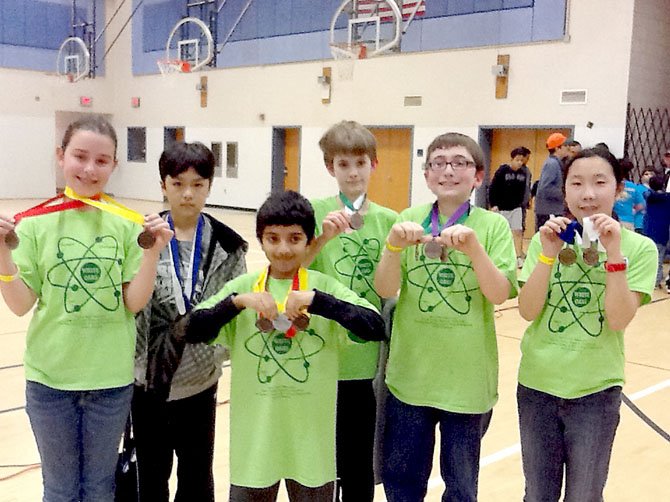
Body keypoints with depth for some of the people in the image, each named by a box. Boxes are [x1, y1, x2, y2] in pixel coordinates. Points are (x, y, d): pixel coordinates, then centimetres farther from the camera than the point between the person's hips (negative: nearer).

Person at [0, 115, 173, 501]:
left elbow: (134, 303, -6)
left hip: (111, 378, 0)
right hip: (50, 378, 0)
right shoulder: (36, 222, -6)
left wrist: (153, 253, -19)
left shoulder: (127, 223, -5)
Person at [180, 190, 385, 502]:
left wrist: (316, 300, -25)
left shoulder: (325, 287, -4)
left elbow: (375, 328, -17)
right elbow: (193, 331, -8)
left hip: (311, 439, 0)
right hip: (254, 439, 1)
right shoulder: (242, 287, 0)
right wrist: (238, 302, -22)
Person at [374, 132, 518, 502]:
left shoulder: (494, 225, -5)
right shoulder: (410, 219, -1)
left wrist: (473, 246, -28)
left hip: (468, 376, -1)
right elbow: (385, 289, -6)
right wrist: (394, 245, -24)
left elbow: (499, 294, -14)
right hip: (410, 372, 2)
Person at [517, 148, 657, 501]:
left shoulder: (639, 247, -7)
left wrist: (613, 253, -23)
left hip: (595, 390, -1)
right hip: (537, 383, 2)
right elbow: (528, 312, -9)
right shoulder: (546, 238, -2)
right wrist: (548, 254, -20)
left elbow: (618, 320, -16)